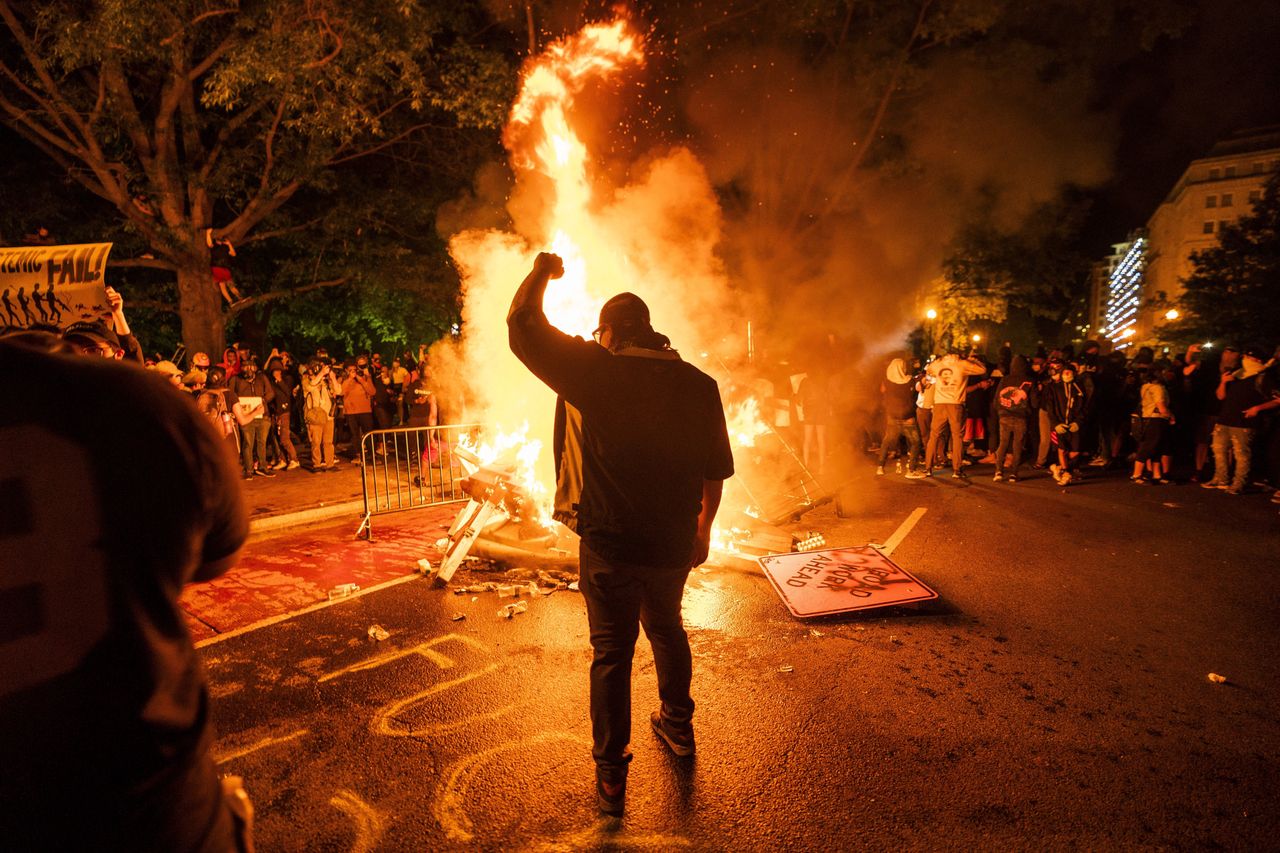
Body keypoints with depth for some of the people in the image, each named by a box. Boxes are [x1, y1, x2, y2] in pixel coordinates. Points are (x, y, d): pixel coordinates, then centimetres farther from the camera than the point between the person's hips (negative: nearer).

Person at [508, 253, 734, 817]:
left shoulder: (598, 372, -13)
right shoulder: (698, 384, -1)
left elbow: (522, 324, -6)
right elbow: (716, 471, 3)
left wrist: (541, 273, 10)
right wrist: (702, 529, 16)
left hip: (609, 543, -4)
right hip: (674, 542, 4)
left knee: (612, 652, 10)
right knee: (666, 629, 26)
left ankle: (611, 776, 21)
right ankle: (678, 726, 45)